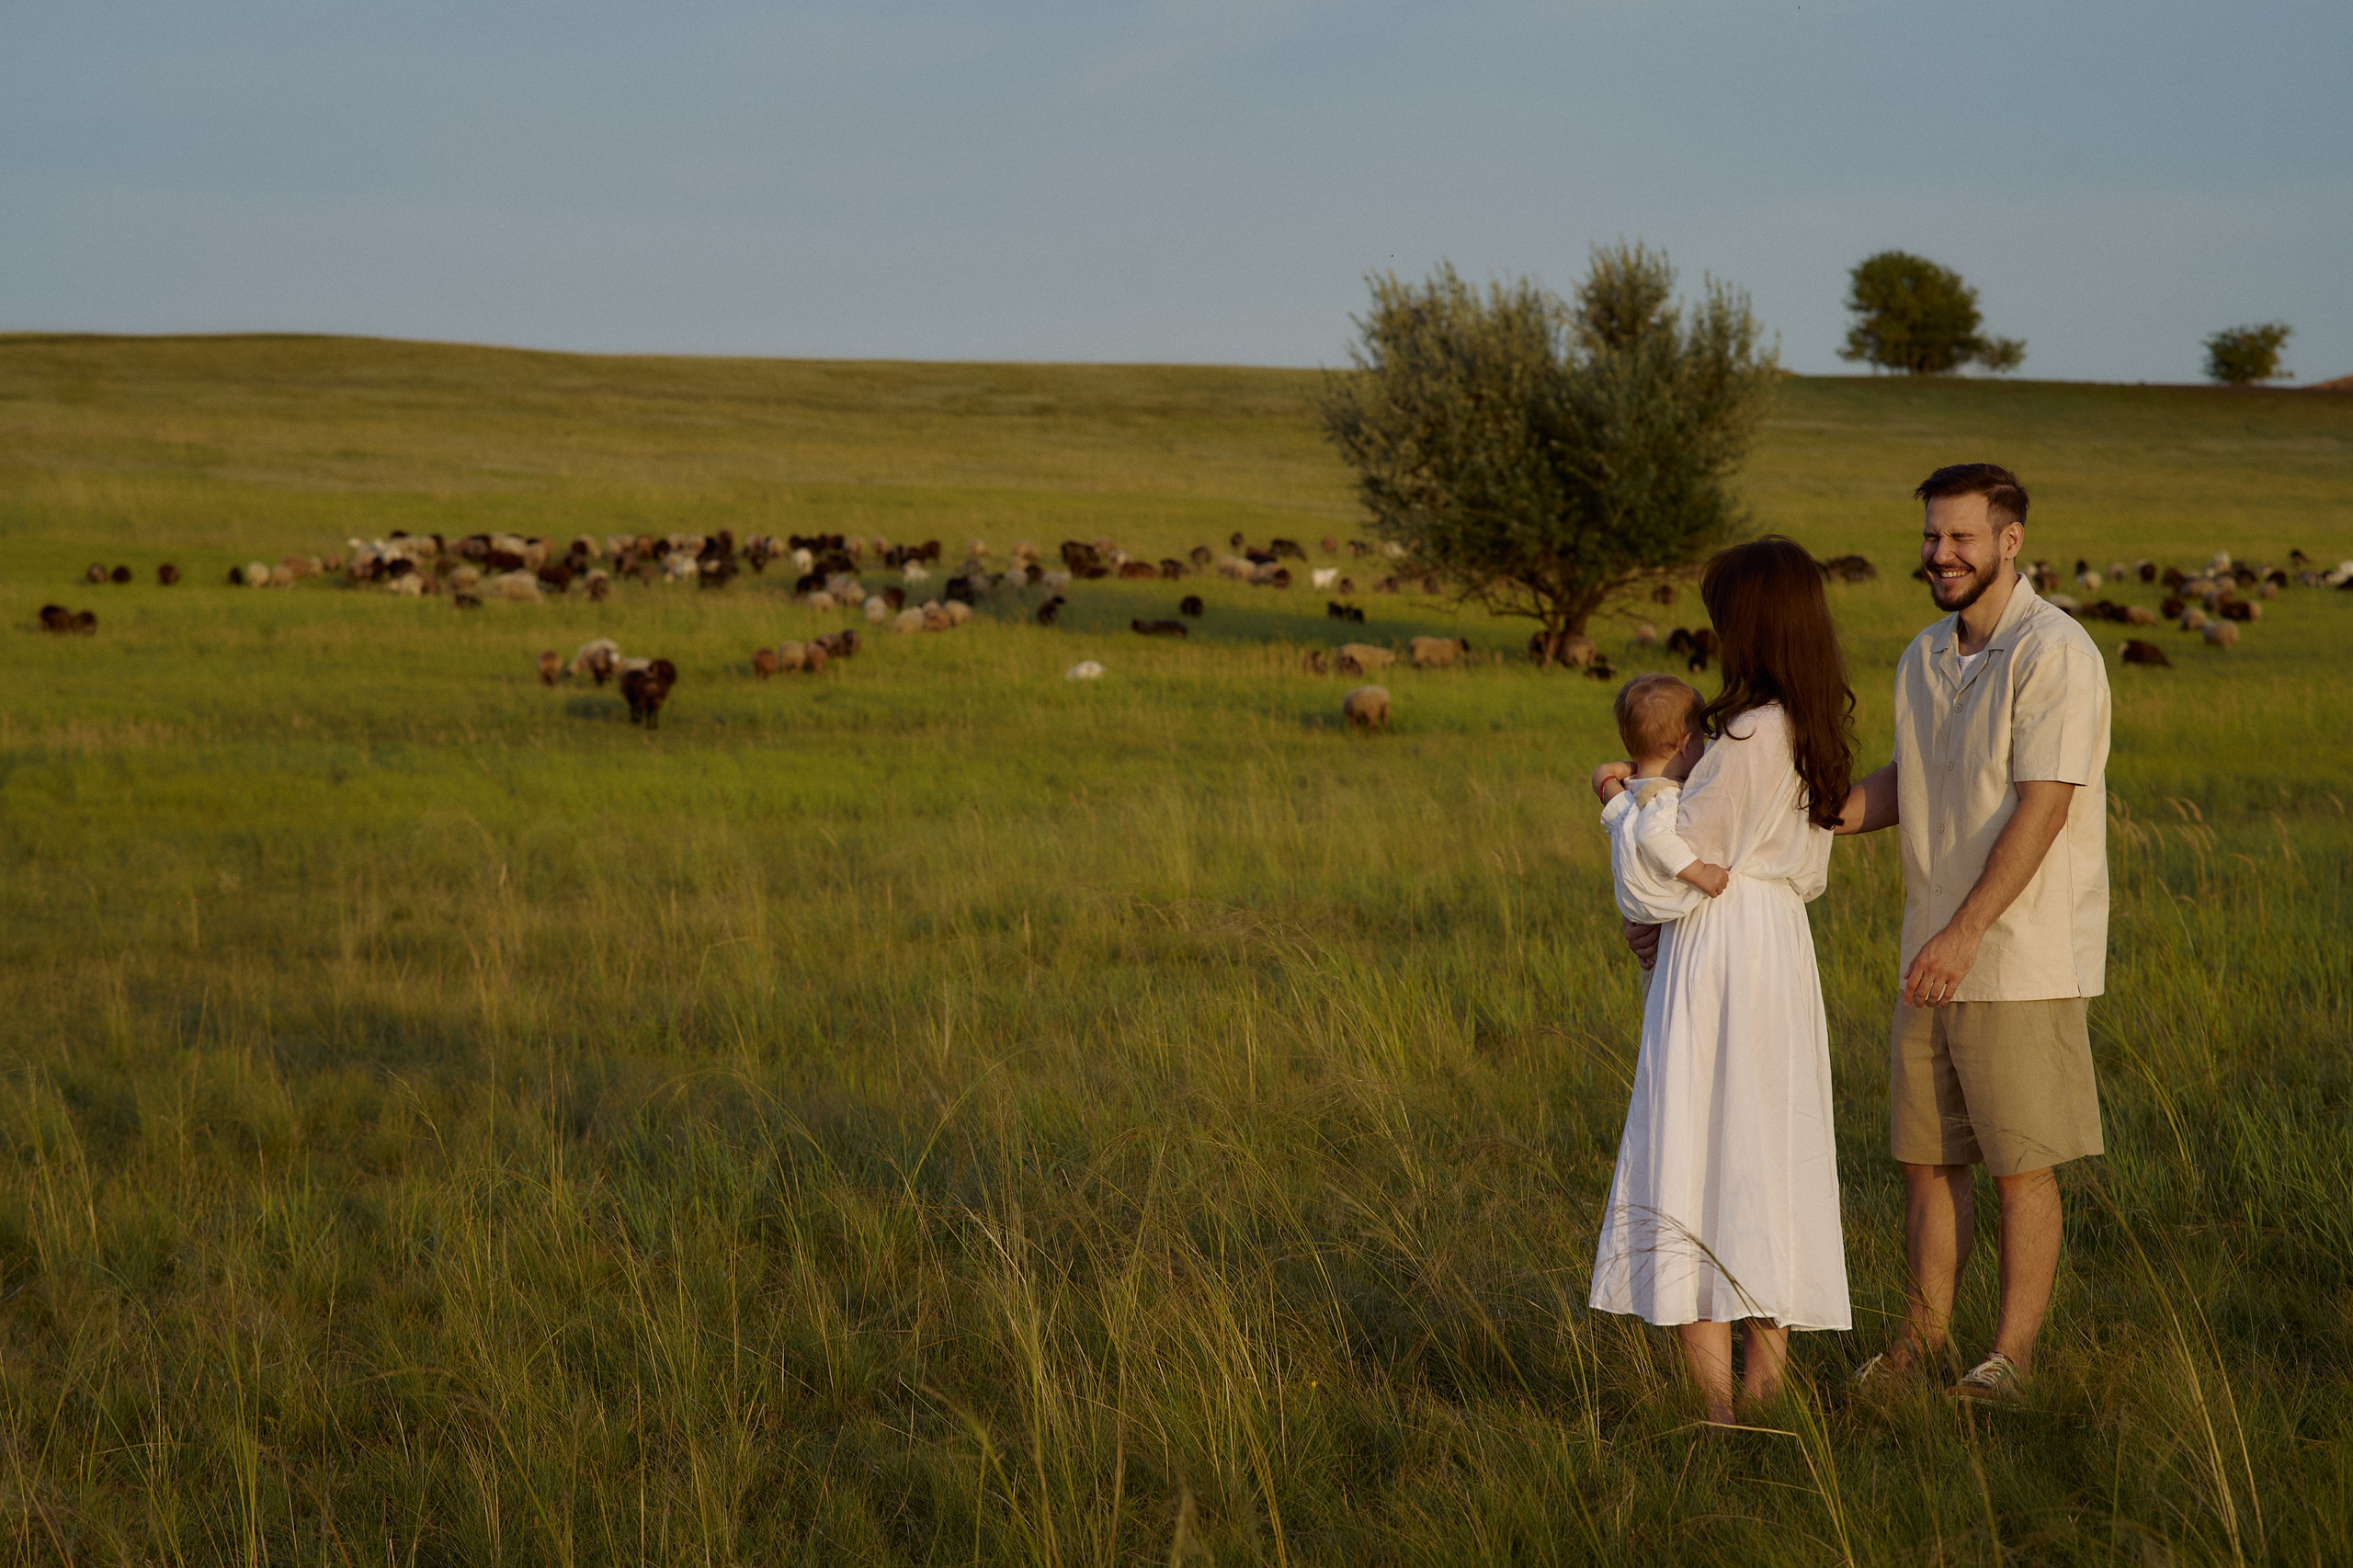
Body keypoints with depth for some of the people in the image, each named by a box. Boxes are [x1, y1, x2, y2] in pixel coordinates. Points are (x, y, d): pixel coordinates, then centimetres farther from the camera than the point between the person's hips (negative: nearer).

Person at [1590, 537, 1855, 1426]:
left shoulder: (1747, 735, -18)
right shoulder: (1818, 733, 8)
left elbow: (1685, 859, -13)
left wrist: (1626, 797, 3)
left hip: (1719, 947, -9)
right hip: (1783, 947, 9)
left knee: (1693, 1161, -5)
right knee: (1768, 1160, 13)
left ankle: (1719, 1405, -8)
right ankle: (1768, 1378, 17)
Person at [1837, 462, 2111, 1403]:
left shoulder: (2053, 652, -14)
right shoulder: (1924, 658, 12)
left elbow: (2043, 806, -20)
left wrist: (1966, 932, -24)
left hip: (2023, 958, -7)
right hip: (1933, 955, 7)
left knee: (2022, 1167, 1)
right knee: (1924, 1154, 11)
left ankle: (2013, 1352, 10)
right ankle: (1925, 1333, 23)